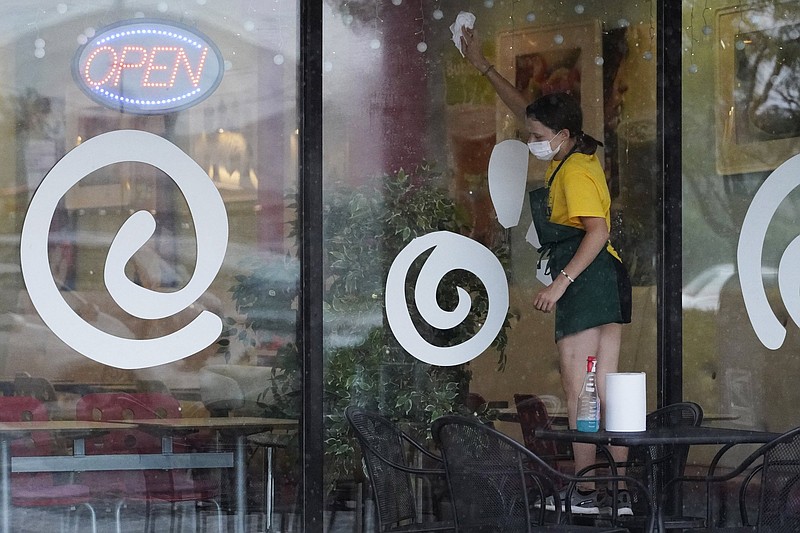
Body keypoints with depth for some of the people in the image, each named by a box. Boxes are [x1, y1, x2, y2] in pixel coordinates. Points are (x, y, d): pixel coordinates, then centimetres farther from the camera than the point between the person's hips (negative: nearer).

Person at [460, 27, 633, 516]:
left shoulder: (575, 171, -12)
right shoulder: (578, 156, 16)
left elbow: (597, 231, -23)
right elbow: (524, 110, 29)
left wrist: (562, 282, -26)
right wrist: (483, 66, 34)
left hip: (586, 279, -10)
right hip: (607, 280, 10)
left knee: (578, 390, -8)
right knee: (605, 389, 7)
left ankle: (586, 492, -9)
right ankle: (621, 490, 5)